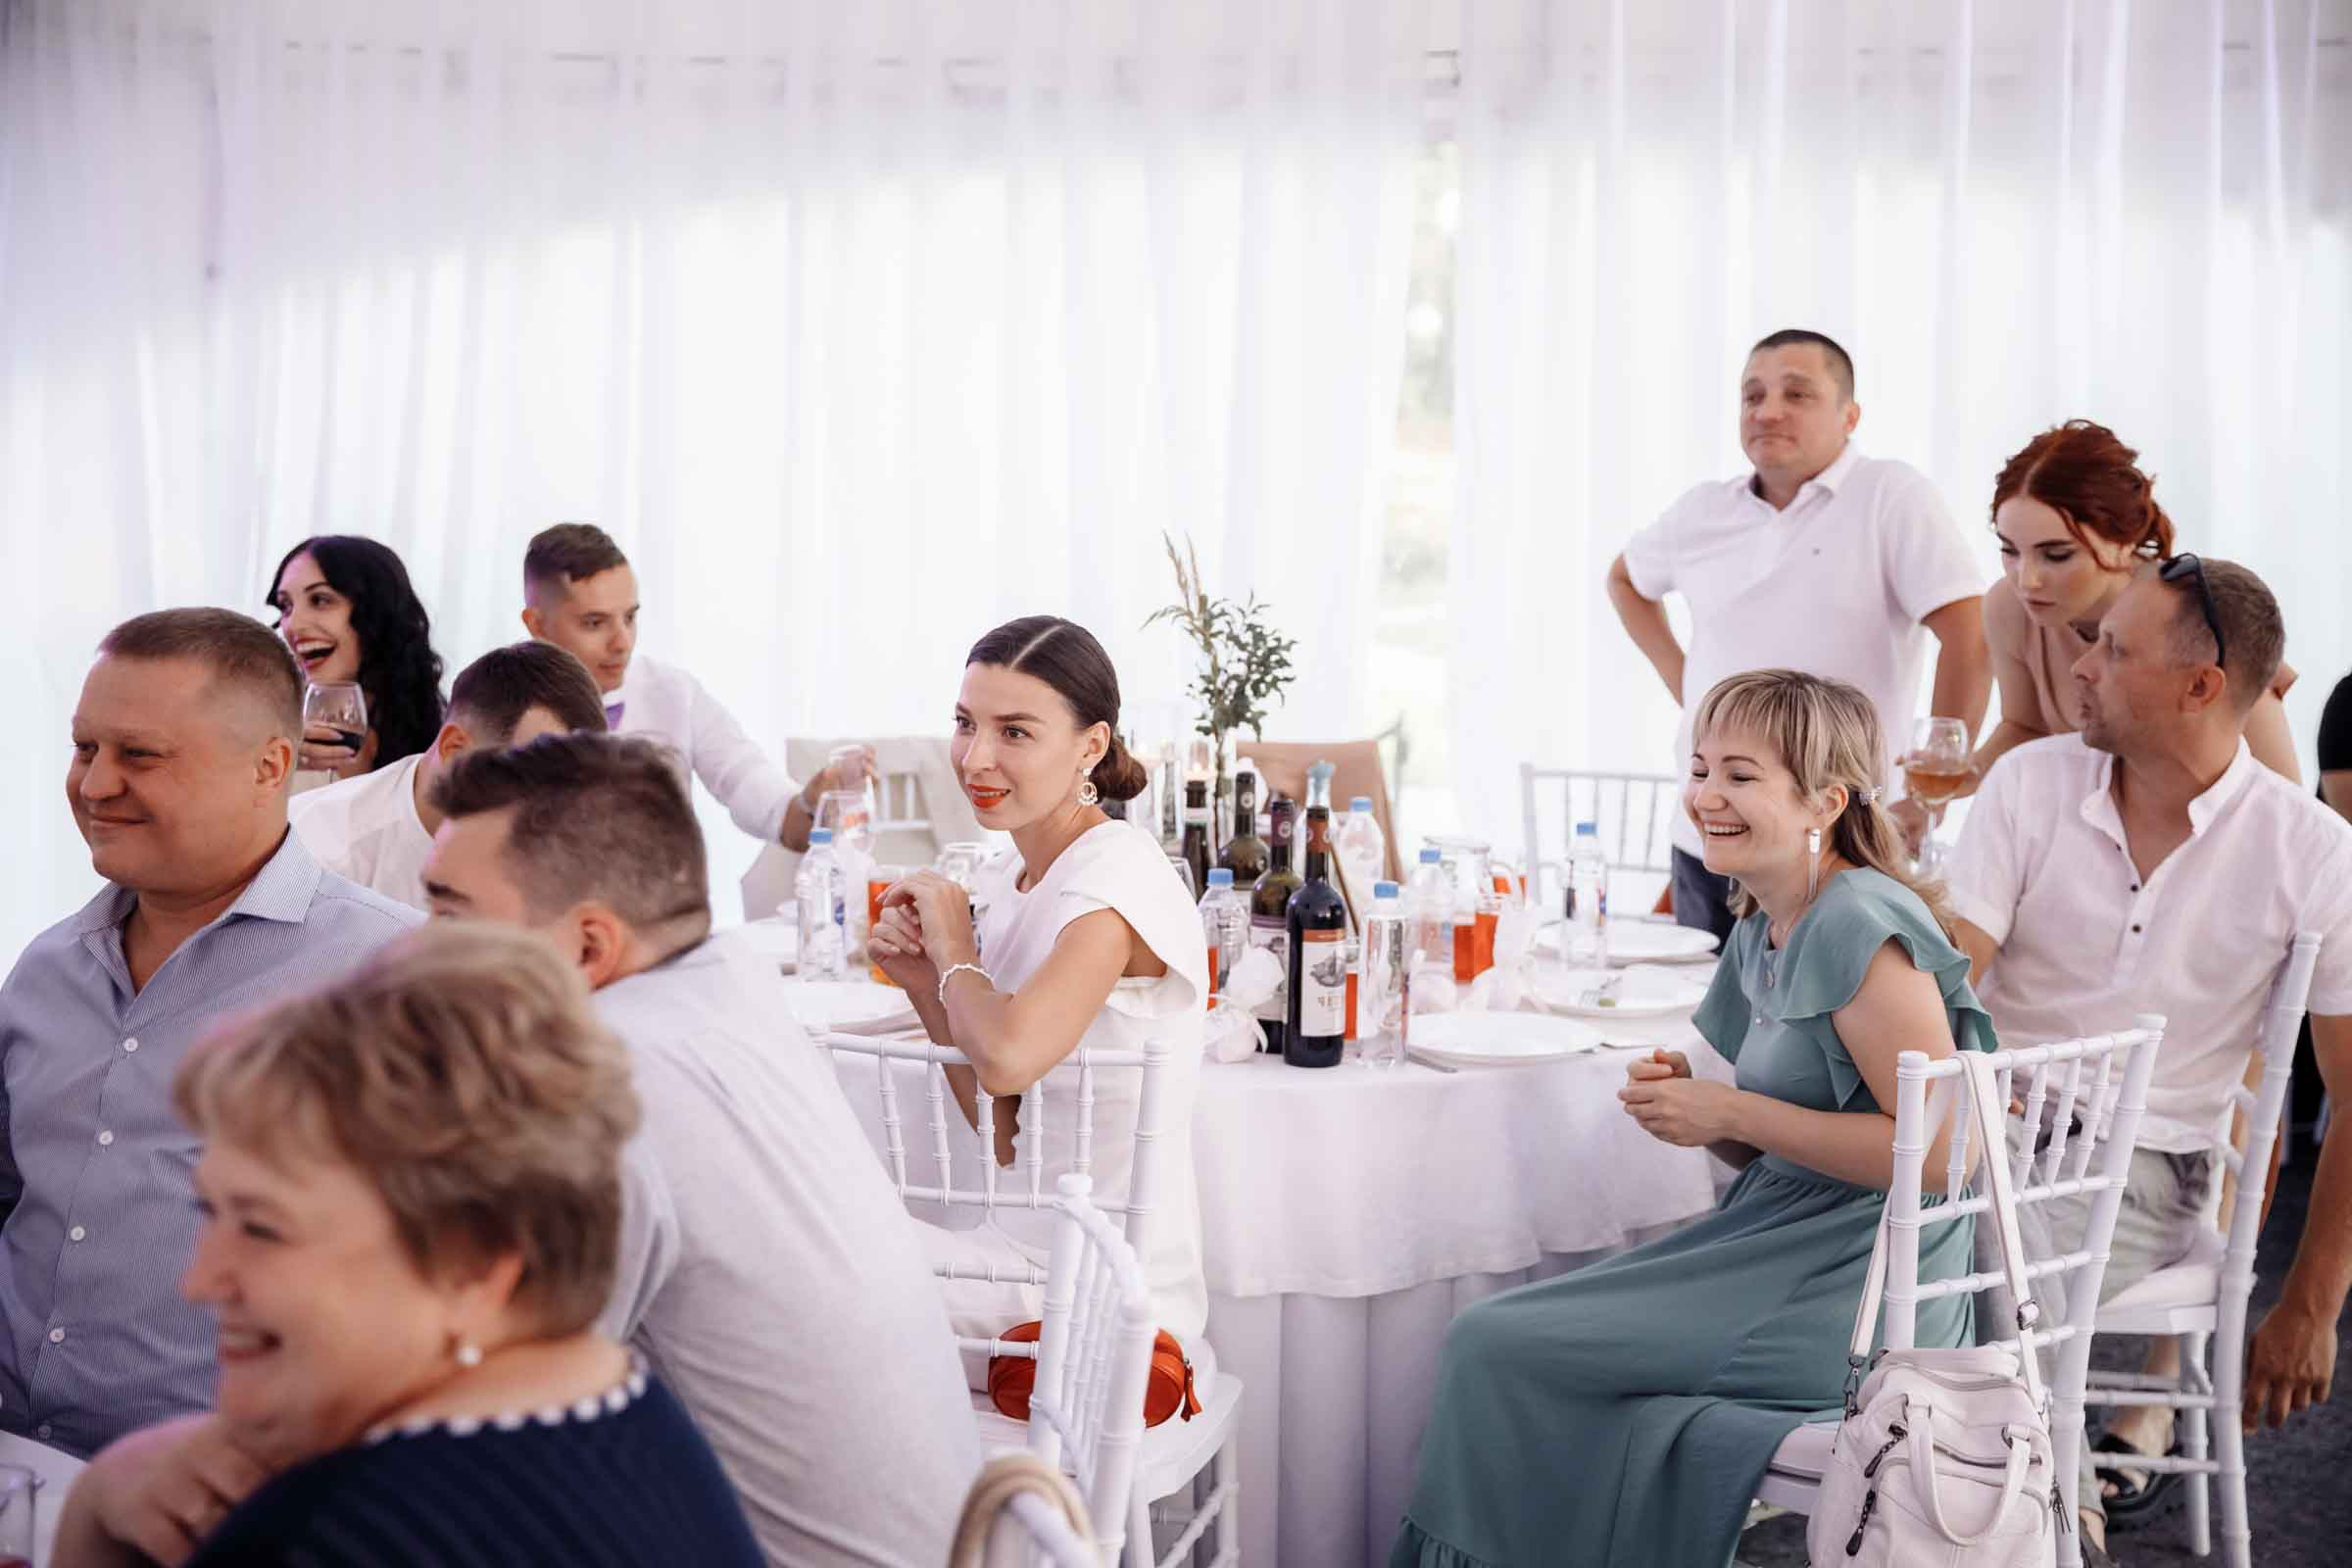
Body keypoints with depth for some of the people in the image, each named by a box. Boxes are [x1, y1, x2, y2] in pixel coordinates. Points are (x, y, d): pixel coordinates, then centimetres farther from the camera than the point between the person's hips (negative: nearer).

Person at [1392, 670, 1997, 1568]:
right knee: (1497, 1340, 3)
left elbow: (1937, 1151, -22)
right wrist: (1689, 1103, -2)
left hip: (1852, 1292, -9)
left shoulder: (1862, 929, -16)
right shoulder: (1762, 933, 13)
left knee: (1495, 1349, -10)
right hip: (1781, 1249, 9)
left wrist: (1734, 1113, -18)